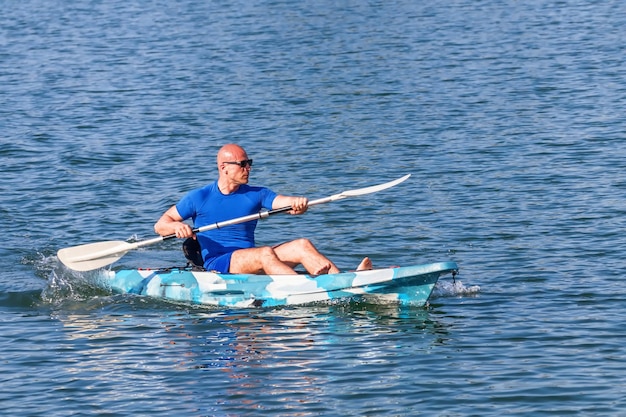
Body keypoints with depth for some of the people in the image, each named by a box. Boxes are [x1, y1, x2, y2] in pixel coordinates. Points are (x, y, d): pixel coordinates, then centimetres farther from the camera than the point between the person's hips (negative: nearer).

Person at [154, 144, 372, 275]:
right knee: (265, 253, -33)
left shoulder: (256, 194, 13)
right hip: (217, 264, -5)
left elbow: (284, 202, -4)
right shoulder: (199, 198, 4)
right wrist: (177, 226, -19)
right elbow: (160, 224, 5)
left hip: (251, 262, 5)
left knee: (302, 245, -18)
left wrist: (298, 203, -29)